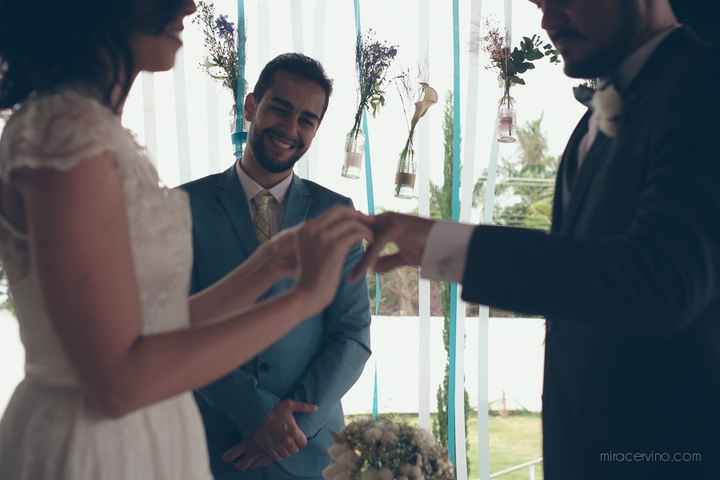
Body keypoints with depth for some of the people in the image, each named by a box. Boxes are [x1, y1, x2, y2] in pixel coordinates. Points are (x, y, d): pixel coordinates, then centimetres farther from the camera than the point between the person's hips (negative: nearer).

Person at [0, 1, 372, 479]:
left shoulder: (92, 131, 8)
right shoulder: (67, 127, -19)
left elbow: (160, 325, 9)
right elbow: (118, 379, -24)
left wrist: (271, 264, 2)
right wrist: (304, 295, -20)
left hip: (135, 439, 9)